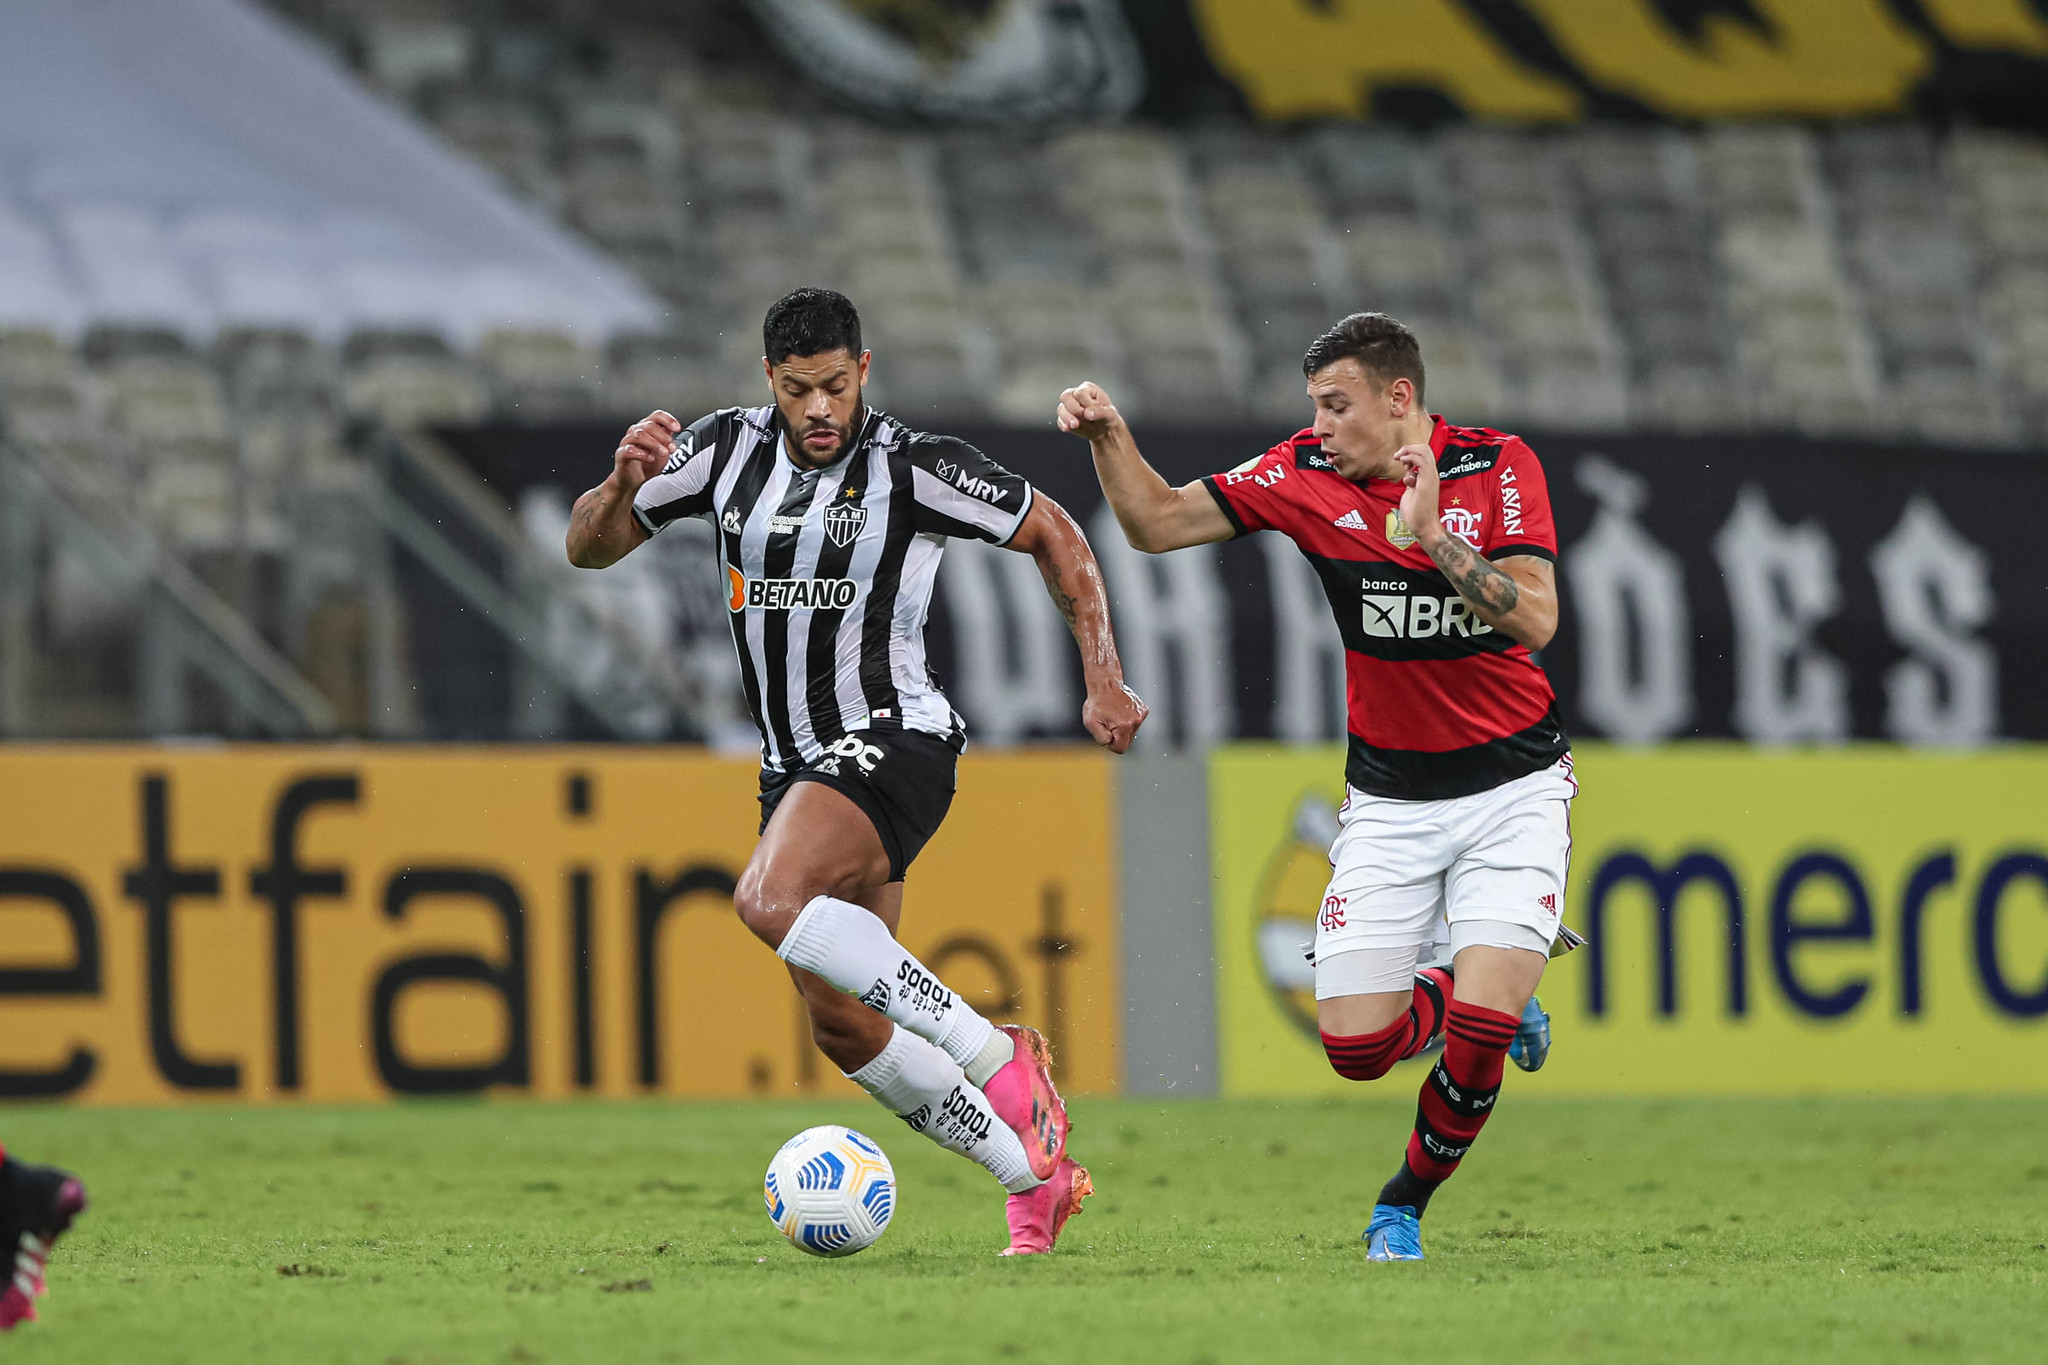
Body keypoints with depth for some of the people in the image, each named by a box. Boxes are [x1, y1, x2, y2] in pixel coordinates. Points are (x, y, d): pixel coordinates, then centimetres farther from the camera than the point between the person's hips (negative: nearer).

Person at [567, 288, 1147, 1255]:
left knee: (770, 900, -33)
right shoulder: (727, 450, 3)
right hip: (795, 765, 7)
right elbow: (588, 548, 8)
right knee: (843, 1029, 6)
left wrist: (1103, 683, -4)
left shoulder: (914, 467, -10)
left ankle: (994, 1055, -25)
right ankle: (1036, 1179, 18)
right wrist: (623, 483, -14)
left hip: (890, 737, -7)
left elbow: (1054, 537, 1)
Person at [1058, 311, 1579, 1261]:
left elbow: (1536, 621, -20)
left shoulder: (1498, 467, -10)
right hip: (1389, 801, 3)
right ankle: (1488, 992, 26)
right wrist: (1107, 436, -15)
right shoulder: (1304, 475, -4)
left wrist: (1429, 537, -30)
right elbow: (1157, 523, 2)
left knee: (1477, 1033, -18)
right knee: (1355, 1043, -6)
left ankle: (1404, 1205, 9)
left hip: (1512, 788, -3)